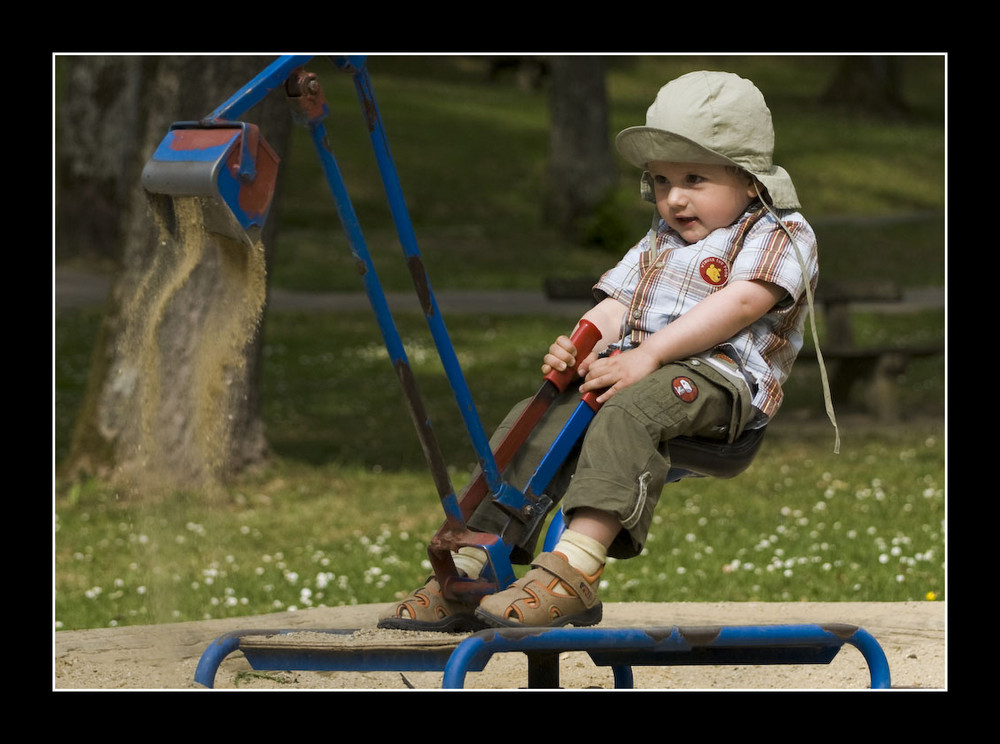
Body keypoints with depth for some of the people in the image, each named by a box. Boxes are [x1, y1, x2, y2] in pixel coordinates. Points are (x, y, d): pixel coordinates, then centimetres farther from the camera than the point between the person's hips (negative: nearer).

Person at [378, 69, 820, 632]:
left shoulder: (781, 236, 2)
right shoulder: (660, 242, 29)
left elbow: (739, 304, -14)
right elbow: (616, 306, 19)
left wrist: (648, 354, -23)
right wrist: (576, 349, -6)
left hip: (718, 378, -8)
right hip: (629, 370, 8)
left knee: (629, 412, -37)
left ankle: (575, 570, -50)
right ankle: (470, 564, -16)